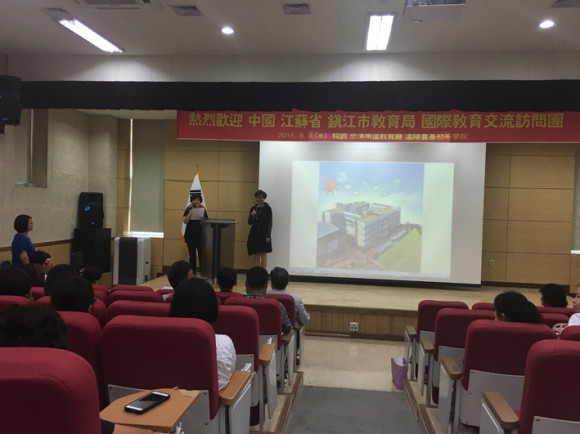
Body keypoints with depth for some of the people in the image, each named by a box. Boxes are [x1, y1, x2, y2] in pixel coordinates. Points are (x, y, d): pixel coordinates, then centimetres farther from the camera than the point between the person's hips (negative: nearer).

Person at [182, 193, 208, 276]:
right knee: (192, 255, 7)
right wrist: (190, 213, -19)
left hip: (200, 235, 0)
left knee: (201, 254, -4)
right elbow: (185, 221, -8)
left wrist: (203, 219, -13)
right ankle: (193, 272, 15)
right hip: (190, 236, 0)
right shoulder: (189, 209, 0)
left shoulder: (203, 209, 3)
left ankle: (202, 272, 2)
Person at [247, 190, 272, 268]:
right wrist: (252, 216, -11)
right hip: (254, 234, 4)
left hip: (263, 234, -4)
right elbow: (249, 222, 10)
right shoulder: (253, 208, 10)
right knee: (256, 254, 5)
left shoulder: (267, 208, -2)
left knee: (263, 254, -3)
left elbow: (270, 223, -4)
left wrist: (268, 235, -11)